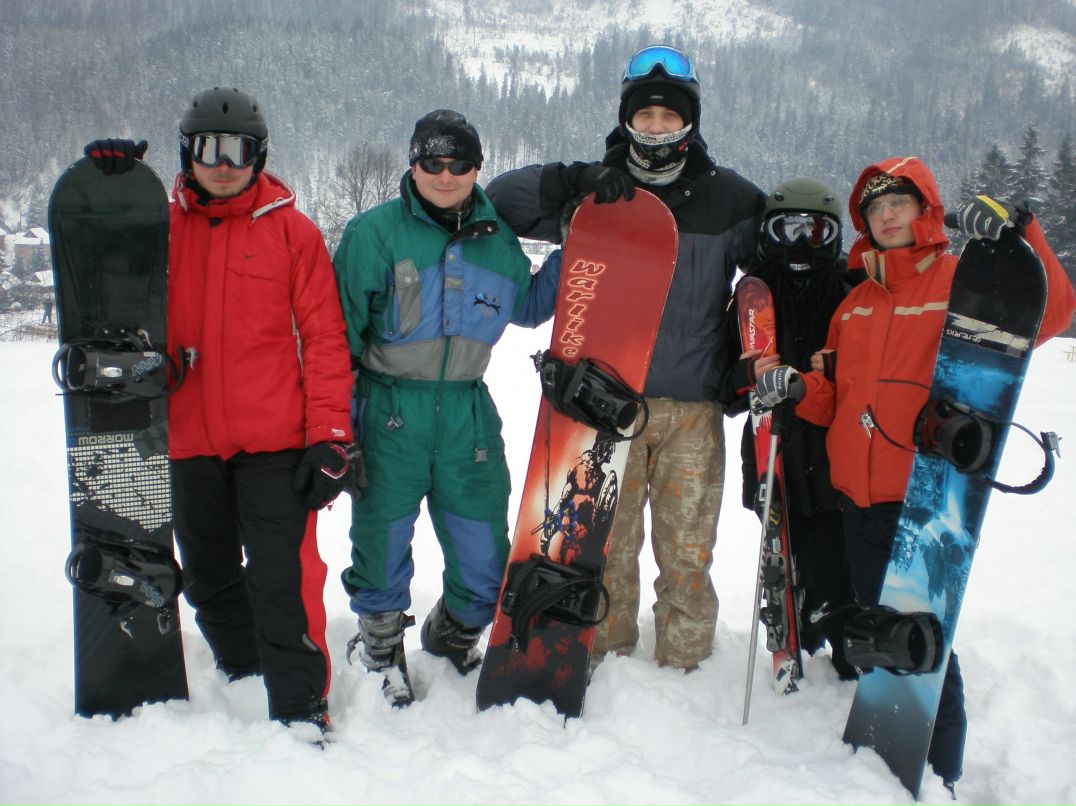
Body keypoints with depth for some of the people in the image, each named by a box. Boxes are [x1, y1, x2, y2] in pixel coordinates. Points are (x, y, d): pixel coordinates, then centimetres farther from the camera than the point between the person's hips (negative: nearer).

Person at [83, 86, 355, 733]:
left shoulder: (291, 229, 0)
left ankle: (301, 707, 3)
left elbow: (324, 337, -3)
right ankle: (241, 667, 38)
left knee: (282, 576, -8)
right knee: (206, 574, 17)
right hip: (189, 438, 5)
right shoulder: (161, 224, 9)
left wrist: (329, 435, -10)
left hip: (275, 442, -4)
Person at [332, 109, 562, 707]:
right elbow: (339, 332, -2)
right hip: (389, 412, -3)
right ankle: (381, 644, 36)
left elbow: (525, 307, 24)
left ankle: (452, 634, 37)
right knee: (383, 538, 8)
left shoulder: (496, 239, 8)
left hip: (468, 413, 3)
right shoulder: (374, 232, -3)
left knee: (484, 553, 6)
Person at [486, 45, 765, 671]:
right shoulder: (597, 187, 6)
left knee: (687, 548, 4)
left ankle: (684, 666, 21)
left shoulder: (729, 197, 7)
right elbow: (501, 198, 2)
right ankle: (604, 659, 21)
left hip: (694, 405, 0)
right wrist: (572, 184, -14)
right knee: (606, 541, 4)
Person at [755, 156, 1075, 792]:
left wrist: (1017, 231, -27)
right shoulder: (857, 302, 15)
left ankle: (939, 772, 12)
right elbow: (834, 396, 18)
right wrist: (799, 387, -2)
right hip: (862, 496, 6)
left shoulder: (964, 279, -1)